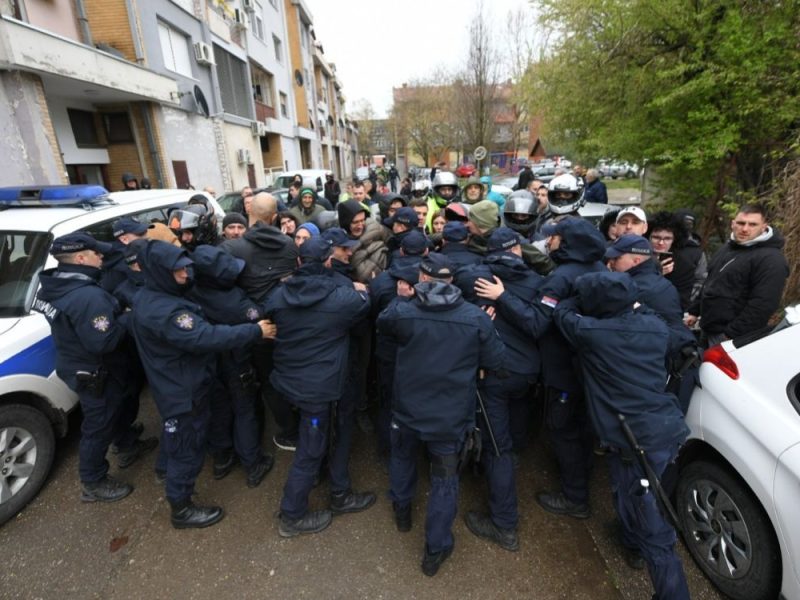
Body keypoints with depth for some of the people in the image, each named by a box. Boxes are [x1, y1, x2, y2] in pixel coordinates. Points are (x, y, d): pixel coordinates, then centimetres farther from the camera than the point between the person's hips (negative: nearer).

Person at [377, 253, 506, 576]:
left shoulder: (403, 312, -16)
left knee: (403, 456, 30)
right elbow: (496, 361, -6)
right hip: (452, 415, -1)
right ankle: (436, 549, 29)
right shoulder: (477, 317, -16)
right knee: (445, 479, 17)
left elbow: (382, 323, 7)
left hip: (408, 408, 1)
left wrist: (401, 297, 14)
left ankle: (402, 510, 53)